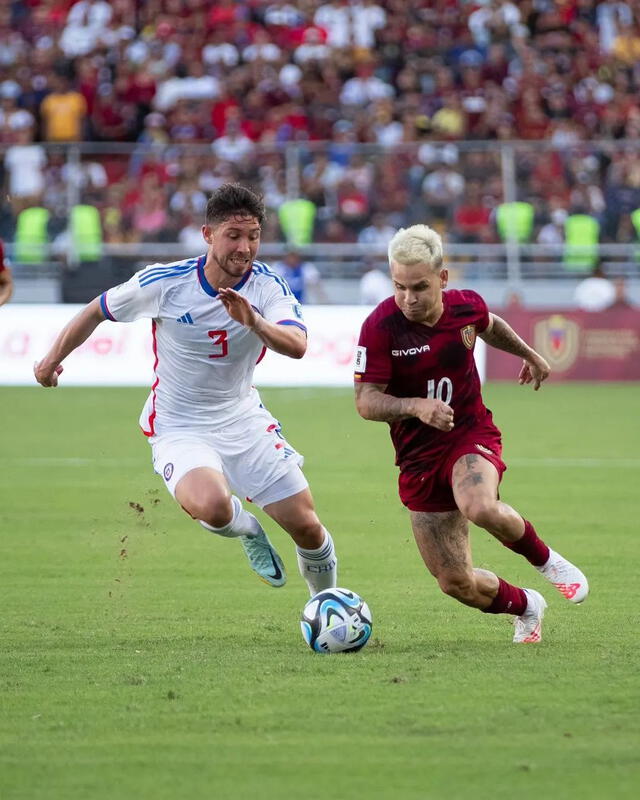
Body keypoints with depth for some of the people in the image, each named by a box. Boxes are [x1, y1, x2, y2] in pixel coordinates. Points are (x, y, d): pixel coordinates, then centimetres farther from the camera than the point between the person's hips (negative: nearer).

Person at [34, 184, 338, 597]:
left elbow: (297, 346, -31)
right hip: (180, 428, -3)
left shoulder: (268, 285, -13)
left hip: (244, 419, 3)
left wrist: (254, 322, -49)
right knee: (211, 506, -33)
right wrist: (54, 358, 9)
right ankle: (250, 532, 5)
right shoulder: (165, 282, -16)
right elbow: (98, 310, 2)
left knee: (307, 527, -1)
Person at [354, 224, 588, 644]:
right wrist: (416, 406, -33)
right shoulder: (380, 326, -17)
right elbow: (366, 401, -16)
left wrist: (528, 354, 33)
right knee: (455, 582, -1)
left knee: (481, 507, -36)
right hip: (418, 457, 0)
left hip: (471, 435, 0)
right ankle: (526, 607, 31)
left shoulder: (467, 306, -7)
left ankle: (544, 557, -4)